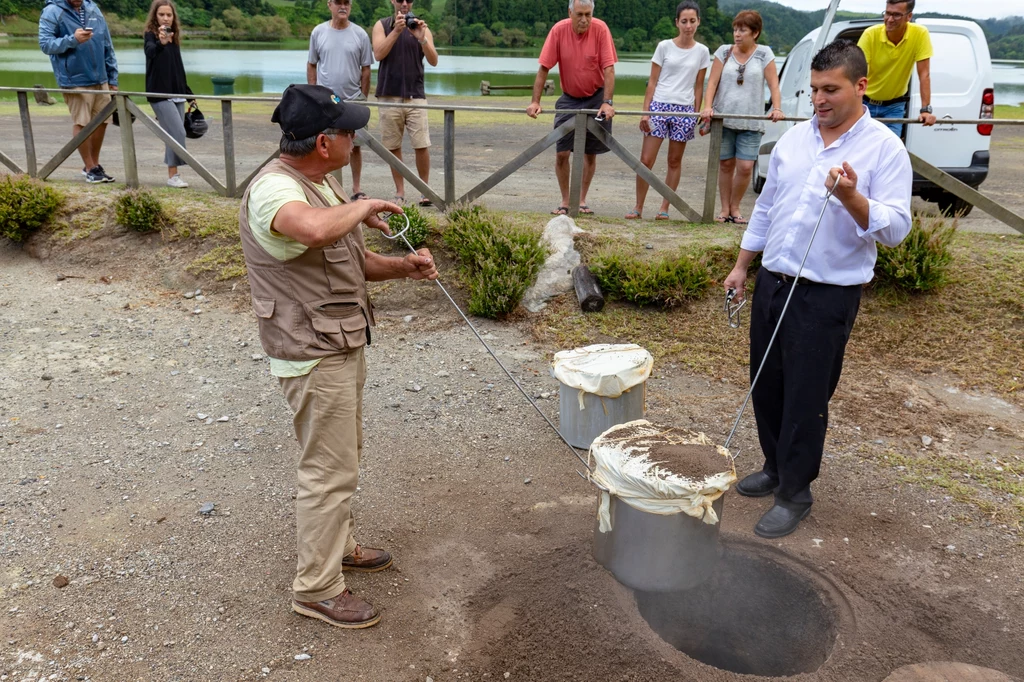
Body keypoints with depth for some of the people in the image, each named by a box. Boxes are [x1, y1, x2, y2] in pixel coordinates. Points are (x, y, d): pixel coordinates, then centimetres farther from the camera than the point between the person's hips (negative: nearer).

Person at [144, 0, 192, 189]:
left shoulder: (174, 38, 13)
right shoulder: (150, 35, -6)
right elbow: (149, 51, -30)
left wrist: (187, 92, 21)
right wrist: (160, 43, -50)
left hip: (176, 93, 7)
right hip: (159, 94, -7)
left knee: (174, 134, 8)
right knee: (178, 132, -16)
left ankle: (172, 175, 14)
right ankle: (173, 175, -11)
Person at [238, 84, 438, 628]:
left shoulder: (320, 182, 10)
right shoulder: (274, 189, -23)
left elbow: (351, 261, 18)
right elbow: (315, 229, -47)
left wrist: (402, 267, 1)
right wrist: (363, 207, -27)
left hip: (344, 344, 10)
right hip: (314, 356, -10)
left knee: (344, 455, 23)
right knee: (329, 471, -1)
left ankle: (337, 545, 43)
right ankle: (317, 588, 15)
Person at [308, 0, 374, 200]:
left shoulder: (360, 35, 0)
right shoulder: (318, 32, 2)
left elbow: (366, 70, 3)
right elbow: (311, 65, 7)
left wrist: (363, 98, 0)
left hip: (352, 100, 0)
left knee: (355, 145, 5)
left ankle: (356, 189, 15)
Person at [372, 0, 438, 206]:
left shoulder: (422, 27, 8)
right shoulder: (382, 25, 7)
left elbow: (433, 61, -4)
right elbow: (378, 54, -8)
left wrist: (422, 38, -20)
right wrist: (396, 31, -18)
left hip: (415, 95, 0)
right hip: (389, 96, 0)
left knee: (421, 146, -7)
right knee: (393, 146, 2)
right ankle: (400, 192, 10)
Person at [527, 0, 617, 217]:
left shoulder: (600, 29, -17)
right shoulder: (558, 30, -14)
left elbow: (609, 69, -19)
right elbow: (543, 68, -13)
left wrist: (607, 102, -28)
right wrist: (535, 101, -19)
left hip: (596, 97, -1)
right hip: (569, 99, 1)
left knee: (590, 153, 6)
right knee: (561, 152, -5)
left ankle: (582, 200, 19)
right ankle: (565, 201, 10)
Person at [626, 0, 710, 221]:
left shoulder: (702, 51, 6)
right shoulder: (664, 46, 2)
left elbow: (698, 86, 10)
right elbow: (652, 82, 2)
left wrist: (697, 113, 5)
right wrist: (645, 111, -4)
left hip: (684, 110, 2)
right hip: (659, 106, -2)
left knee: (675, 162, 6)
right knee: (646, 160, -6)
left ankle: (664, 209, 14)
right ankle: (638, 207, 4)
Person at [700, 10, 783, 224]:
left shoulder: (764, 53, 4)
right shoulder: (724, 51, 6)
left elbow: (773, 85, -1)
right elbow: (712, 82, 2)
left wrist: (777, 108, -16)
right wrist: (708, 107, -14)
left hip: (751, 123, -1)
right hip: (724, 119, 1)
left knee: (745, 167, -7)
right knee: (726, 165, 6)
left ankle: (735, 208, 12)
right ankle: (725, 210, 16)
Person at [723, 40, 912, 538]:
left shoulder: (884, 148, -8)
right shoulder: (793, 139, 9)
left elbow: (896, 228, -14)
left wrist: (851, 198, -31)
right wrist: (741, 266, 16)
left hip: (827, 295, -6)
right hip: (772, 283, 6)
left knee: (806, 397, 1)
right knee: (766, 386, 14)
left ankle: (795, 492, 17)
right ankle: (775, 467, 34)